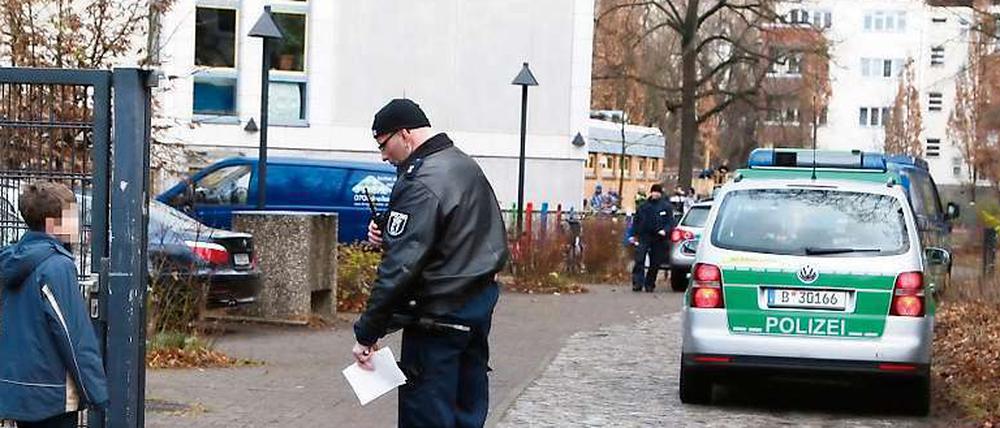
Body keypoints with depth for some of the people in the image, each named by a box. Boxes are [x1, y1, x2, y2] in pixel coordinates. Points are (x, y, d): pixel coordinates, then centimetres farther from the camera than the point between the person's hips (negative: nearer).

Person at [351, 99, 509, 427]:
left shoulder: (421, 184, -18)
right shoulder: (466, 165, 11)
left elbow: (399, 268, -23)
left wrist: (367, 333, -19)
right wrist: (388, 232, 5)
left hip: (440, 314, -9)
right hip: (481, 302, 9)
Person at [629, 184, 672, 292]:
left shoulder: (666, 207, 5)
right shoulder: (643, 206, 8)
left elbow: (670, 221, 4)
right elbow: (636, 221, 13)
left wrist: (665, 230, -14)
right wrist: (634, 234, 7)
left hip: (658, 239, 0)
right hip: (644, 237, 0)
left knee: (655, 263, 5)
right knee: (639, 260, -10)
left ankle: (649, 284, 17)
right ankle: (637, 283, -9)